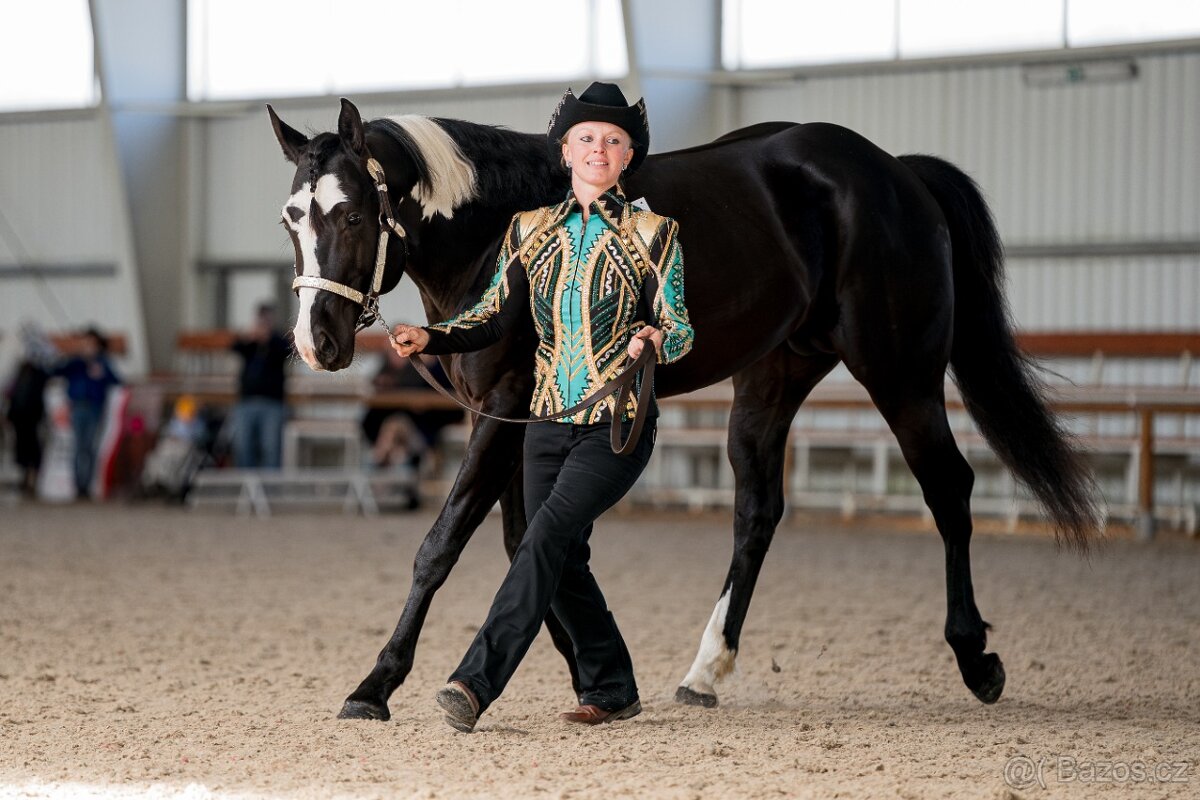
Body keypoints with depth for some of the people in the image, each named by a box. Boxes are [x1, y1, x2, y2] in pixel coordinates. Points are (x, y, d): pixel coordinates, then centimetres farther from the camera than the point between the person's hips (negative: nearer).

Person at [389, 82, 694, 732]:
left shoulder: (653, 234, -1)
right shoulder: (532, 230, 9)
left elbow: (680, 330, 0)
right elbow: (494, 318, 12)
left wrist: (654, 341, -23)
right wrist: (429, 338, -4)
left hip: (618, 423, -5)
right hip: (549, 420, 5)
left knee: (544, 539, -19)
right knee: (562, 563, 8)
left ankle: (475, 684, -25)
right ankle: (611, 690, 26)